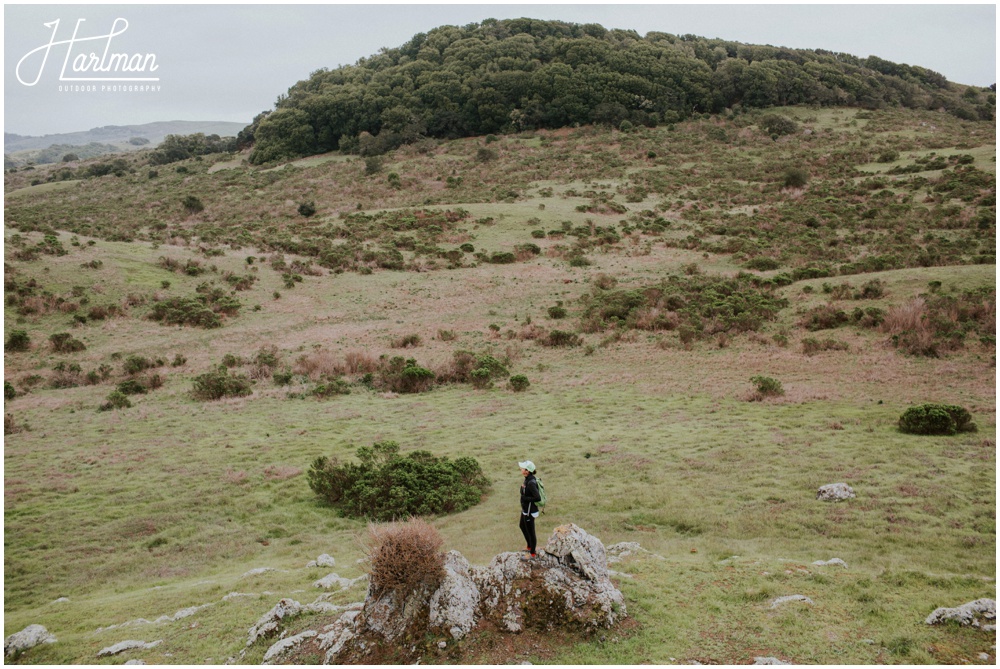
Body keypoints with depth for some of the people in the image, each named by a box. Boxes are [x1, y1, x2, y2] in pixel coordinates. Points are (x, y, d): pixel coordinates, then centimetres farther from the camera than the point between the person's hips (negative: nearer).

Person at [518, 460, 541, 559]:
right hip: (525, 509, 10)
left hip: (530, 512, -10)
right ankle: (530, 546, 49)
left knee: (530, 532, 10)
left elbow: (538, 498, -35)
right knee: (522, 527, 29)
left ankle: (533, 553, 29)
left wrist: (525, 498, -24)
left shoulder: (531, 483, -30)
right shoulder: (528, 479, -2)